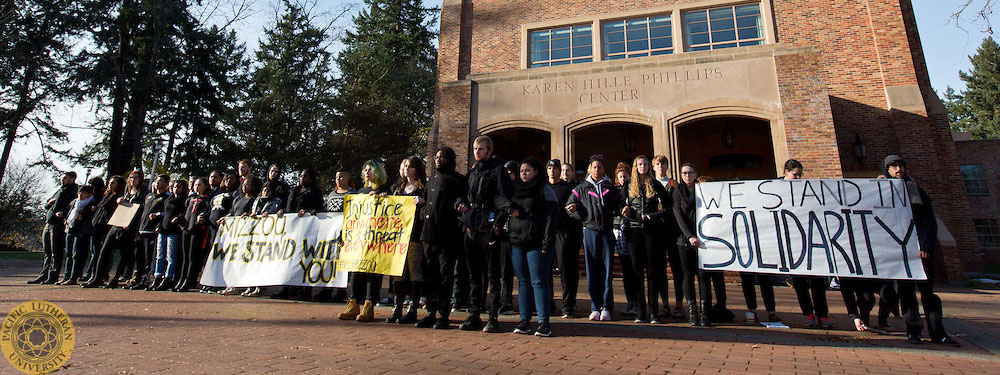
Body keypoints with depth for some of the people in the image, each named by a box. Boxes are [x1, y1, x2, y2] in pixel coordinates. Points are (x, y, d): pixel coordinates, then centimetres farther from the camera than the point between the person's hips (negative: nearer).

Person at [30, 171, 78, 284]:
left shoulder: (74, 190, -2)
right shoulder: (59, 191, 24)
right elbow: (46, 205, 26)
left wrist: (63, 213, -32)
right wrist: (50, 202, 4)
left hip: (59, 224, -8)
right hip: (48, 223, 8)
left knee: (56, 252, -6)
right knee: (47, 251, 12)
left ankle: (53, 276, -2)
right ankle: (44, 275, 18)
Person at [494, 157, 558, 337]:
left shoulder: (545, 190, 0)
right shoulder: (514, 189, 16)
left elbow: (551, 217, -7)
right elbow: (498, 198, 13)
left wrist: (547, 242, -15)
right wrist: (509, 207, -6)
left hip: (537, 244, -5)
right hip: (516, 243, 5)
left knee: (539, 281, -4)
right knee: (523, 281, 9)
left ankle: (544, 322, 3)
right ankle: (524, 320, 16)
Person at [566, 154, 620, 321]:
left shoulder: (611, 189, 12)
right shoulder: (581, 189, 9)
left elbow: (618, 208, 16)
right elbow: (569, 208, 11)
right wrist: (575, 210, -10)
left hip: (607, 232, 0)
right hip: (590, 232, 0)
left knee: (607, 271, 0)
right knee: (592, 271, 2)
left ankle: (606, 307, 10)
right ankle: (595, 307, 12)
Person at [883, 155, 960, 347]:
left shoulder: (918, 192, 13)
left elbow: (929, 221, 5)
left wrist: (925, 246, -8)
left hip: (922, 247, 1)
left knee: (927, 288, 0)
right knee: (906, 288, -3)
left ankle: (937, 332, 5)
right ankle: (913, 330, -1)